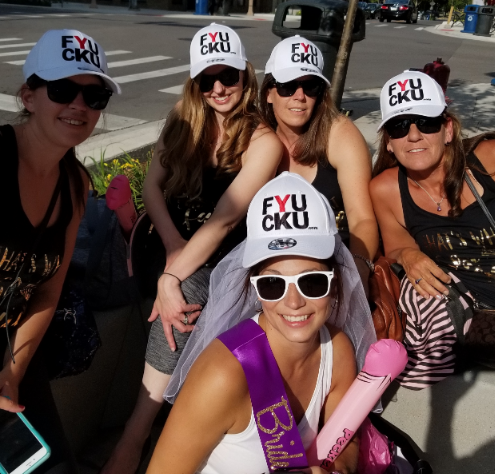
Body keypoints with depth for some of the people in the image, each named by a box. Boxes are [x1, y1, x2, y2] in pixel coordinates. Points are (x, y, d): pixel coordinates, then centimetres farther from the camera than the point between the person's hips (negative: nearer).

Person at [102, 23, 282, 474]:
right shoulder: (183, 120, 4)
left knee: (187, 291, -23)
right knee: (181, 292, -18)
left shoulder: (263, 141, -11)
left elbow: (224, 219, -19)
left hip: (225, 263, -4)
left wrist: (173, 277, -24)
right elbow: (152, 186, -2)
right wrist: (173, 247, -15)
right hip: (174, 248, 5)